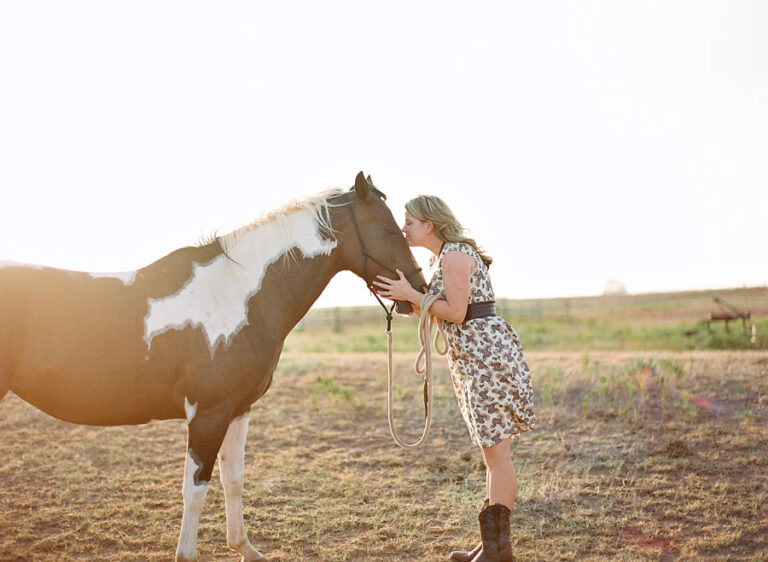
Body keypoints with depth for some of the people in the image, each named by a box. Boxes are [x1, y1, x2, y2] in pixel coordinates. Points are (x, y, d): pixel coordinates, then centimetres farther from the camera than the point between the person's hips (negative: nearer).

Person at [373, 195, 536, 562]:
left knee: (496, 452, -6)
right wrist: (402, 296, 9)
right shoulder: (443, 257, 18)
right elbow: (438, 312, 17)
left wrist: (410, 294, -15)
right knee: (493, 452, 13)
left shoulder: (454, 254, -13)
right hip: (471, 357, 11)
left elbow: (455, 313, -18)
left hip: (486, 352, -11)